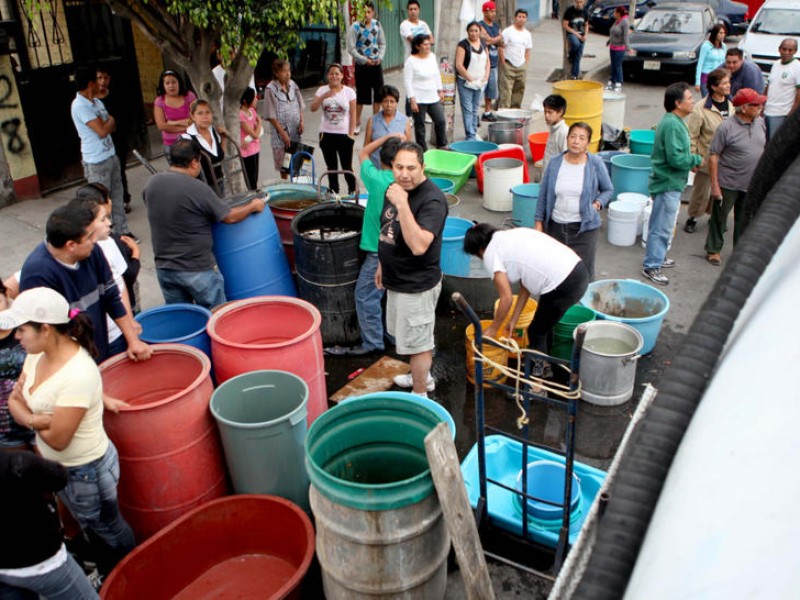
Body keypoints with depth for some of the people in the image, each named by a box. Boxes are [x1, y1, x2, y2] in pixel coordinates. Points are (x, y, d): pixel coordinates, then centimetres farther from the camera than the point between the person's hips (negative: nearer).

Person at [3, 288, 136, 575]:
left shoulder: (78, 375, -34)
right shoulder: (38, 354, -8)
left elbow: (58, 438, -27)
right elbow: (14, 400, 1)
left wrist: (29, 416, -10)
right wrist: (34, 419, -20)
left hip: (86, 471, -8)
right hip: (57, 465, 8)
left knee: (108, 528, 18)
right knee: (89, 525, 29)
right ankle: (108, 572, 53)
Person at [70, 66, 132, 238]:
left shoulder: (97, 102, 10)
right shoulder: (79, 106, -17)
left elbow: (112, 126, 11)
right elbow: (102, 131, -22)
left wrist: (105, 123, -9)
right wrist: (110, 120, -3)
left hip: (111, 156, 8)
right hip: (96, 162, -8)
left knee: (117, 195, 14)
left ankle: (122, 230, 24)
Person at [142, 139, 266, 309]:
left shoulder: (152, 183, -1)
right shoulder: (198, 189, -20)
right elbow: (229, 217, -11)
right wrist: (253, 206, 6)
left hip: (163, 268, 6)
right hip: (196, 270, -6)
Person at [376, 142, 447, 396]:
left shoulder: (432, 200, -26)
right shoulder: (396, 189, 1)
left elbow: (418, 246, -38)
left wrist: (402, 204, -39)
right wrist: (382, 264, 21)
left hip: (417, 285, -9)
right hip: (397, 280, 9)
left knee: (418, 342, 7)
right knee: (411, 336, 25)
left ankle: (419, 396, 25)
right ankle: (424, 377, 47)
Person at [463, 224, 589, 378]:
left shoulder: (491, 253, -1)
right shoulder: (512, 235, 23)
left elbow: (507, 299, -3)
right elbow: (525, 285, 22)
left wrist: (493, 329, 11)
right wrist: (513, 320, 25)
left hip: (562, 286, -9)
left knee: (536, 332, 13)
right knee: (544, 324, 28)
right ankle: (544, 365, 48)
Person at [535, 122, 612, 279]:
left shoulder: (596, 164, -6)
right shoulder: (555, 163, -1)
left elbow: (608, 190, 8)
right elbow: (543, 195, 5)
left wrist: (597, 203, -11)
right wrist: (538, 223, 4)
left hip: (584, 228, -2)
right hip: (555, 226, 2)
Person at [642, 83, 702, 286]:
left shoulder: (674, 121, 10)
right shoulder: (672, 125, -22)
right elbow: (675, 158, -26)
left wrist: (691, 160, 8)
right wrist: (697, 160, -12)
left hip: (670, 182, 10)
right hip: (668, 183, -10)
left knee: (662, 225, 21)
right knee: (662, 227, -2)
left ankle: (657, 257, 35)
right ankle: (651, 266, 6)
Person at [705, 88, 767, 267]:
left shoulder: (760, 123, 2)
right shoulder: (726, 128, -16)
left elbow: (762, 149, 15)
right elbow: (713, 156, -14)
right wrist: (714, 185, -16)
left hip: (752, 184, 5)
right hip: (728, 184, -5)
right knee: (719, 218, 8)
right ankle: (713, 250, 23)